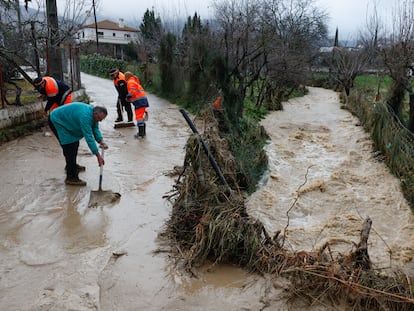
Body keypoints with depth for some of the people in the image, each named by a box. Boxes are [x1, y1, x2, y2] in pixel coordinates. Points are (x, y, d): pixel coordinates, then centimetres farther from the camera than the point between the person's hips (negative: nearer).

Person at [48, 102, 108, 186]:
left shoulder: (93, 113, -6)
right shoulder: (85, 116, -35)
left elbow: (95, 129, 1)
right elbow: (89, 137, -37)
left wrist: (101, 141, -17)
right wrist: (98, 156, -36)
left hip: (65, 121, 10)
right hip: (56, 121, -10)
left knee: (75, 144, 19)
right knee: (70, 148, -16)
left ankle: (72, 165, 41)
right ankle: (71, 178, -13)